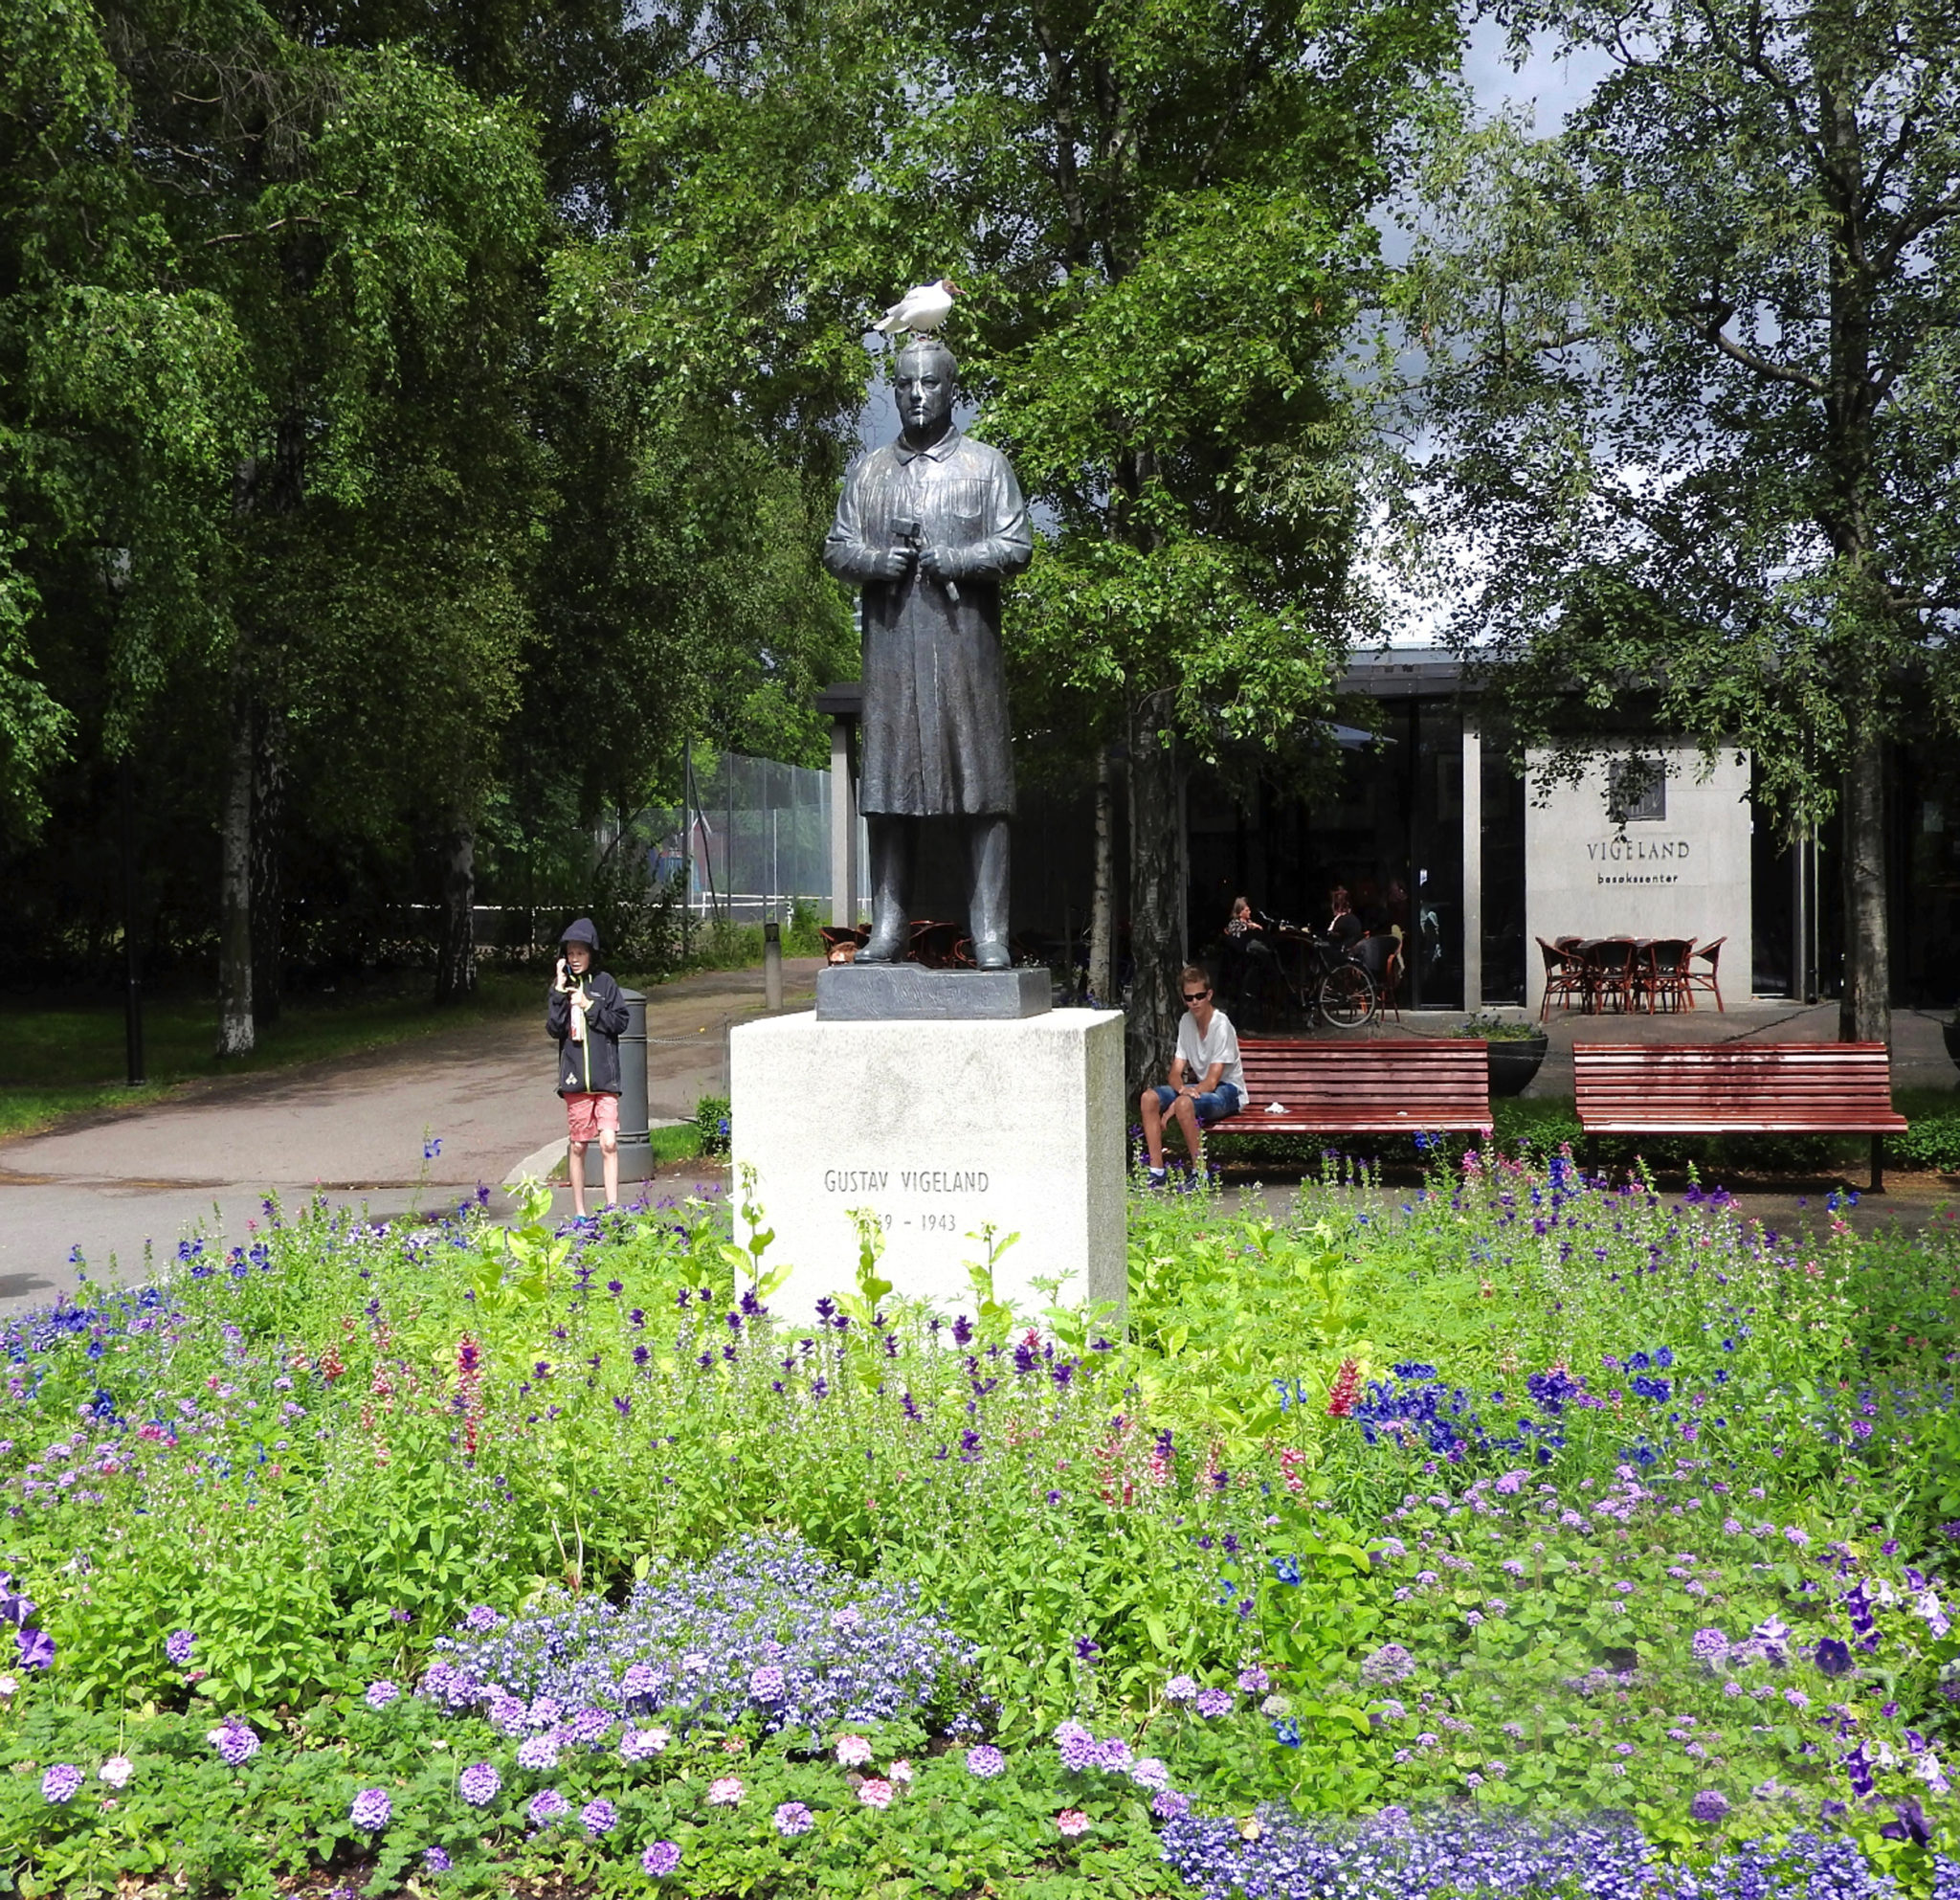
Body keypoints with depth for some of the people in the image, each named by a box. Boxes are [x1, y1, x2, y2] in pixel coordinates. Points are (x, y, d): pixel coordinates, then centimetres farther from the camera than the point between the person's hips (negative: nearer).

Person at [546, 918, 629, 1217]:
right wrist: (559, 991, -12)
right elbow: (553, 1028, -5)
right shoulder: (561, 986, 6)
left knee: (609, 1142, -10)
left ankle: (612, 1210, -9)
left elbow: (620, 1021, -1)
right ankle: (579, 1212, 17)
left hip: (605, 1077, -1)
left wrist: (589, 1006, -8)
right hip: (575, 1077, 2)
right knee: (578, 1145, 8)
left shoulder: (605, 984, 3)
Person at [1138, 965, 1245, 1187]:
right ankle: (1156, 1171, -12)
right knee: (1149, 1098, -14)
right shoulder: (1187, 1021, 3)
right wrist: (1182, 1088, -25)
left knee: (1184, 1104, -36)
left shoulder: (1221, 1025, -19)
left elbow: (1212, 1082, -21)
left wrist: (1173, 1106, -23)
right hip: (1199, 1087, 7)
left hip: (1228, 1091, -7)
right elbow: (1176, 1072, 1)